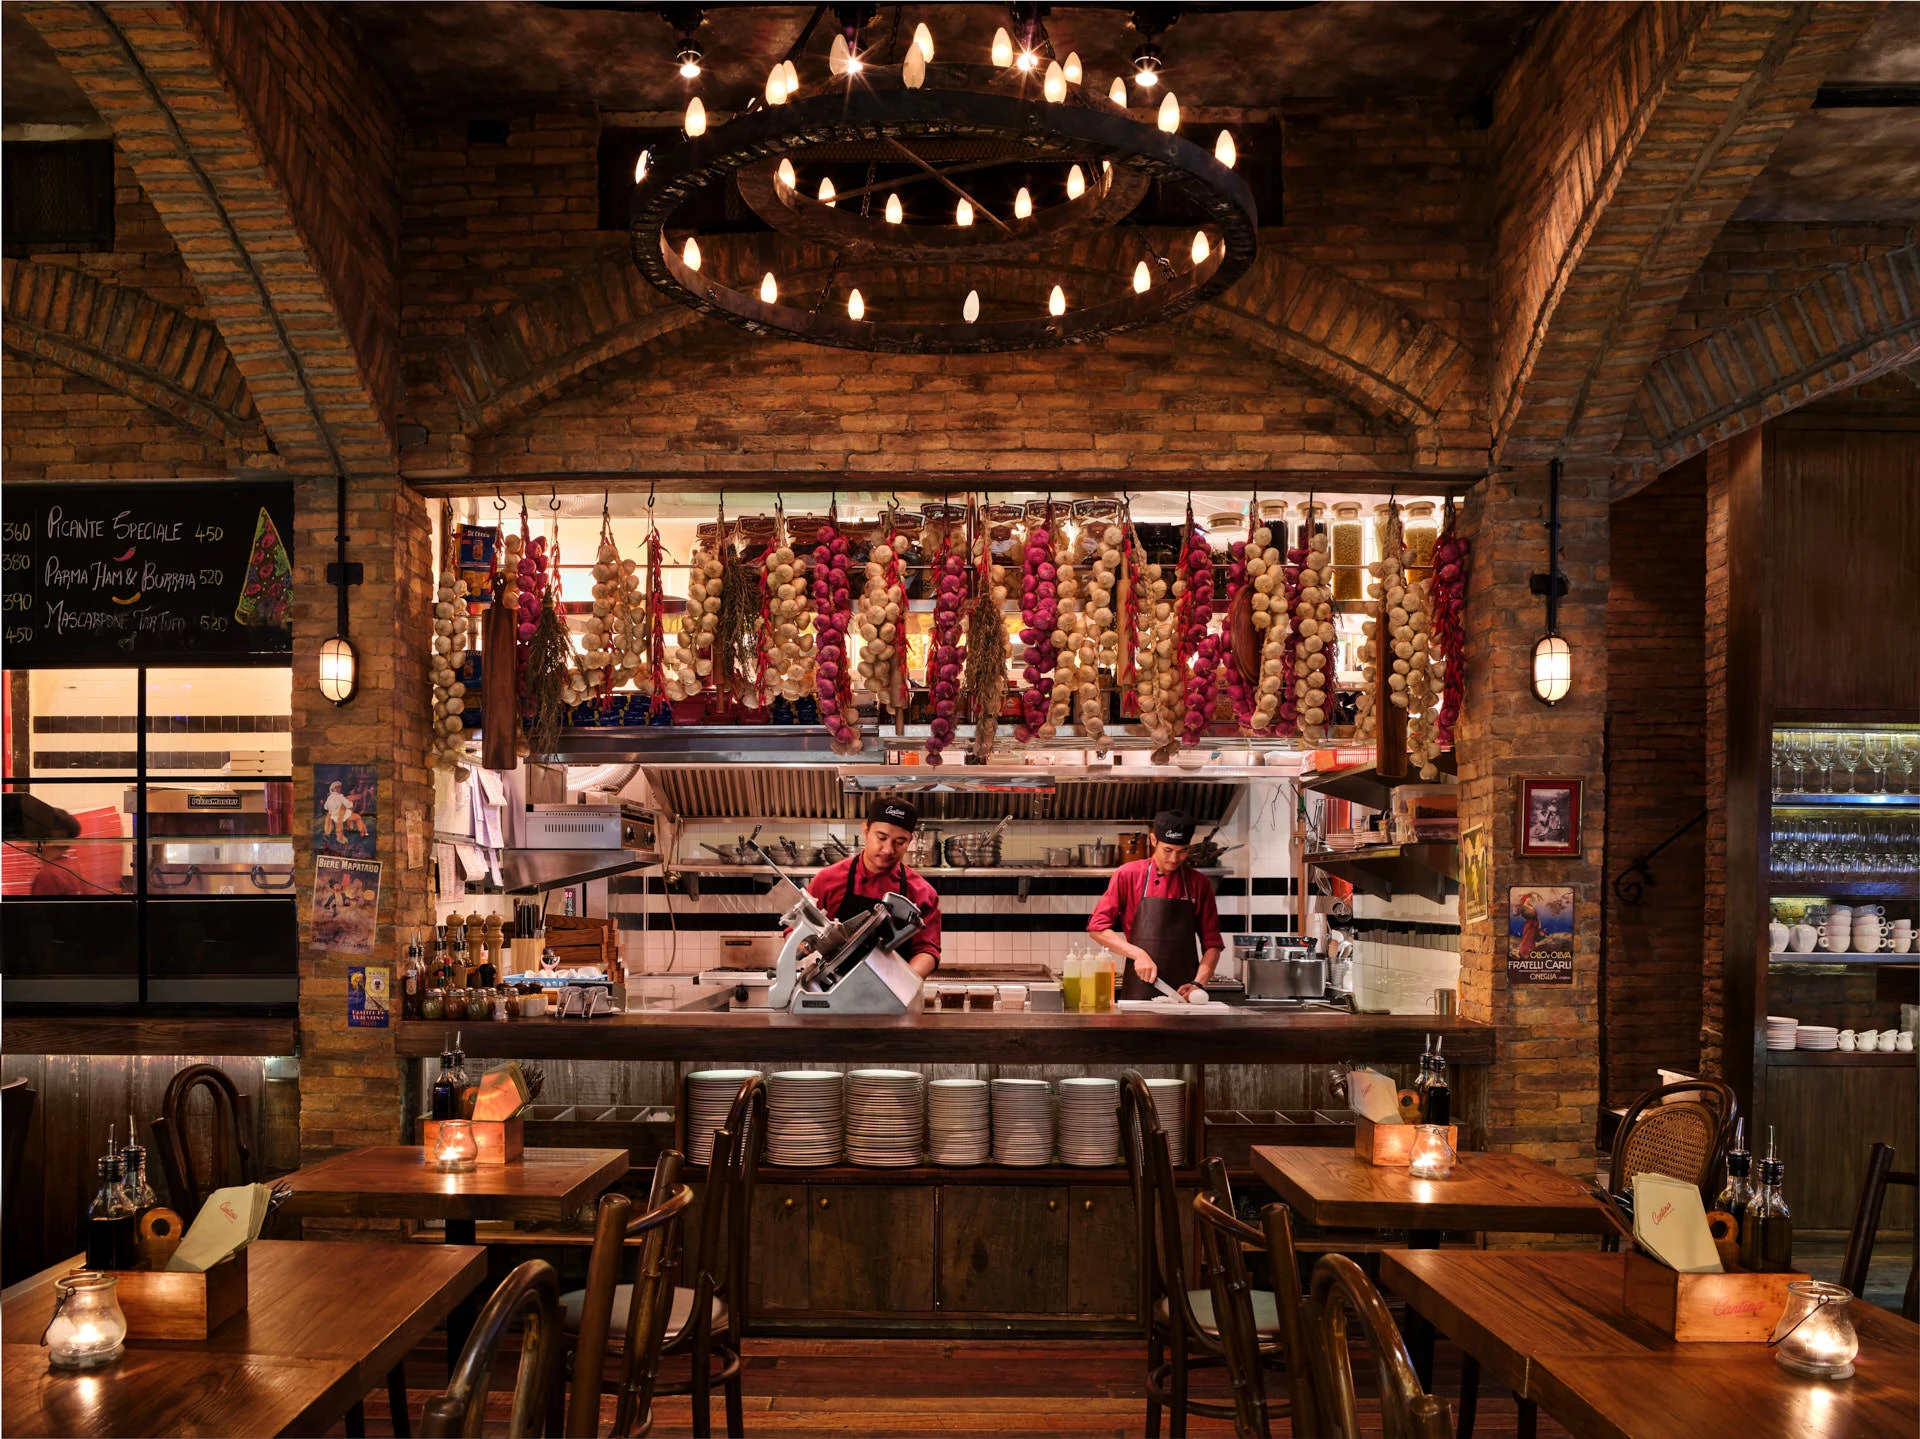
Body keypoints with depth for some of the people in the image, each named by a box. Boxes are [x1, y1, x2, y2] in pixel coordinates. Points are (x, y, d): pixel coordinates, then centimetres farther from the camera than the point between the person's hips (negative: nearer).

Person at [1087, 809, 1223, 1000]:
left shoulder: (1200, 884, 7)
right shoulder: (1127, 875, 1)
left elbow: (1212, 944, 8)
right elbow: (1097, 928, -1)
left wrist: (1198, 983, -8)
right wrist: (1138, 954, -13)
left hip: (1184, 993, 2)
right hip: (1138, 993, -1)